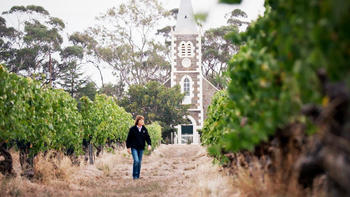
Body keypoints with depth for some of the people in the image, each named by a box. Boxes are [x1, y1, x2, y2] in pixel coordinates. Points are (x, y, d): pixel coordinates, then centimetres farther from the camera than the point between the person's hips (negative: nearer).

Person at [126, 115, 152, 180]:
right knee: (136, 161, -17)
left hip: (141, 148, 4)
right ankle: (134, 175, -5)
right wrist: (128, 147, -5)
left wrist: (149, 144, -11)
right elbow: (129, 138, -3)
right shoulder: (132, 129, -7)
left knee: (139, 162, 8)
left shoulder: (144, 129, 4)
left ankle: (138, 176, 18)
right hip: (134, 148, -4)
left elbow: (147, 137, 6)